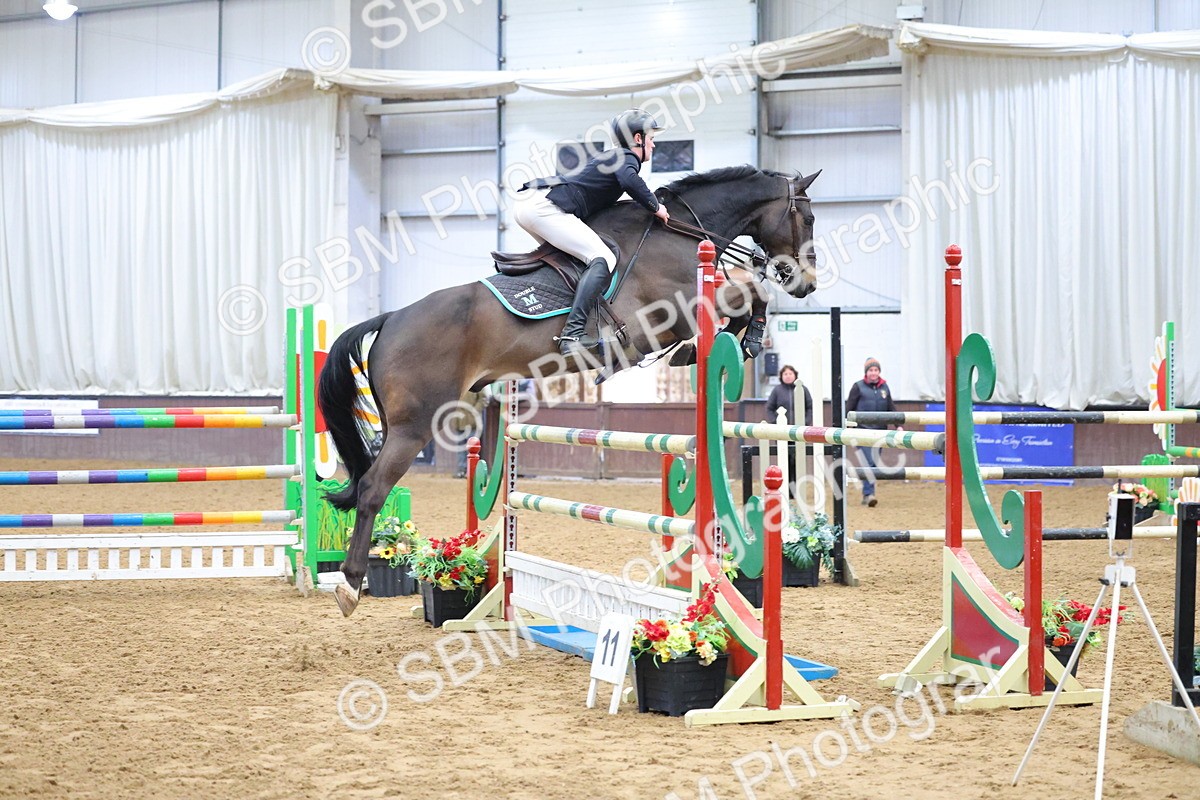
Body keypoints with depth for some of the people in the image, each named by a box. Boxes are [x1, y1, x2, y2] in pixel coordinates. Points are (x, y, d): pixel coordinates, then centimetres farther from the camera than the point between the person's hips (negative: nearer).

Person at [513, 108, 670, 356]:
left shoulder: (611, 157, 31)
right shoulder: (627, 158, 4)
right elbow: (629, 179, -19)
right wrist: (655, 207, -6)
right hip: (546, 207, -10)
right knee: (603, 259, -18)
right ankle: (572, 334, -33)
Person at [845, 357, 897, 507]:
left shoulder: (884, 387, 11)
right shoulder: (858, 387, -1)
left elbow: (891, 408, 16)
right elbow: (849, 408, 0)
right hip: (863, 431, -4)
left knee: (873, 464, 7)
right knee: (869, 462, -16)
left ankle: (866, 494, 15)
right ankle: (869, 493, -18)